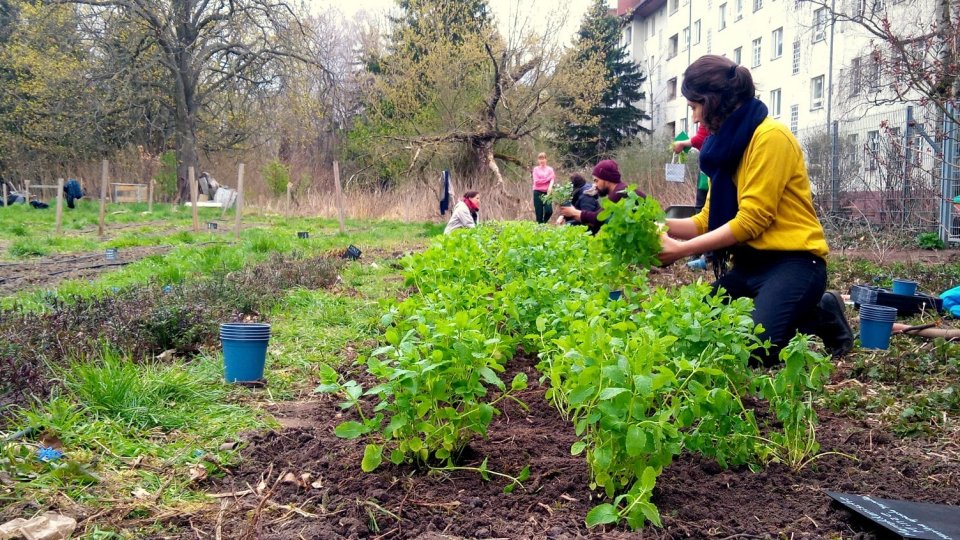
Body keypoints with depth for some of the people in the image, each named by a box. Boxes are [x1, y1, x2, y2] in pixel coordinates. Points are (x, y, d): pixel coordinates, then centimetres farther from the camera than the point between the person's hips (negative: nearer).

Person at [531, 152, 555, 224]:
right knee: (539, 212, -3)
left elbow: (552, 180, -4)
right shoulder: (536, 169, 6)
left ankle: (544, 222, 13)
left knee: (549, 211, -13)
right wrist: (547, 179, -5)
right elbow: (536, 181, -5)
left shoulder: (550, 169, 9)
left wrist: (550, 187, -24)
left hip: (547, 192, 1)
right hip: (538, 192, -1)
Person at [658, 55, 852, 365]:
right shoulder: (727, 144, 13)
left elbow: (752, 220, -19)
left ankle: (822, 315, 4)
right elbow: (710, 219, 10)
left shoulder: (771, 136, -14)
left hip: (792, 263, -8)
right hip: (749, 264, 8)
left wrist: (683, 249, -19)